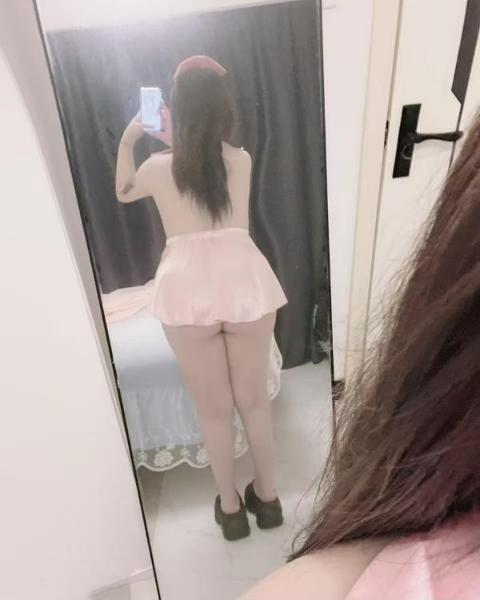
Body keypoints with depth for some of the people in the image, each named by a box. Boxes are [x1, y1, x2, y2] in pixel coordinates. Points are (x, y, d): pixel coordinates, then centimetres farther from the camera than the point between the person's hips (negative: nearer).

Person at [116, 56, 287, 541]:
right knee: (254, 400, 18)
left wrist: (127, 141, 29)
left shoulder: (158, 167, 4)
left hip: (188, 288, -1)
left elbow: (123, 192, 26)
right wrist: (175, 140, 32)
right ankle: (267, 496, 39)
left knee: (214, 409, 15)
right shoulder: (242, 160, 8)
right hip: (244, 281, 2)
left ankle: (230, 507, 35)